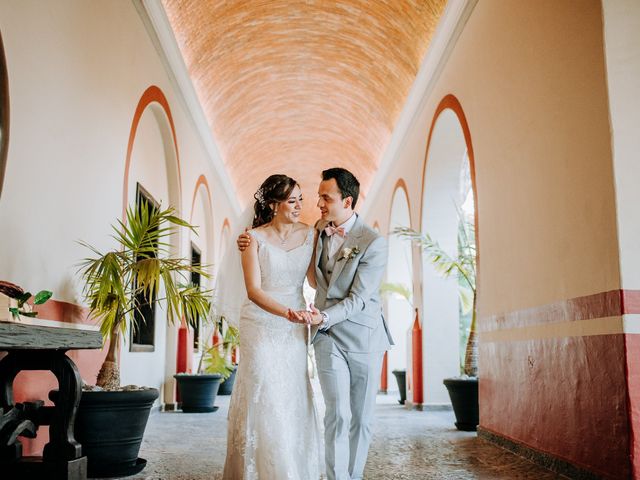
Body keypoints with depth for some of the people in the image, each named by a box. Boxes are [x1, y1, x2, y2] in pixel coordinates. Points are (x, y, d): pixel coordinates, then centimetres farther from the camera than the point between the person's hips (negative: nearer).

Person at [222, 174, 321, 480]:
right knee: (264, 401, -2)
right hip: (261, 326, -3)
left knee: (295, 402, 6)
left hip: (294, 330, 3)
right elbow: (253, 290, -16)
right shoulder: (254, 238, -7)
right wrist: (288, 312, -32)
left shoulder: (309, 234, 3)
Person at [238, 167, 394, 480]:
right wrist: (252, 244, 4)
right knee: (338, 415, -7)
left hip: (364, 337, -2)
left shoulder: (373, 243, -13)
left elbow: (358, 299, -15)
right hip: (329, 336, 3)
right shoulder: (318, 231, 4)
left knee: (361, 418, 7)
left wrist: (324, 317, -29)